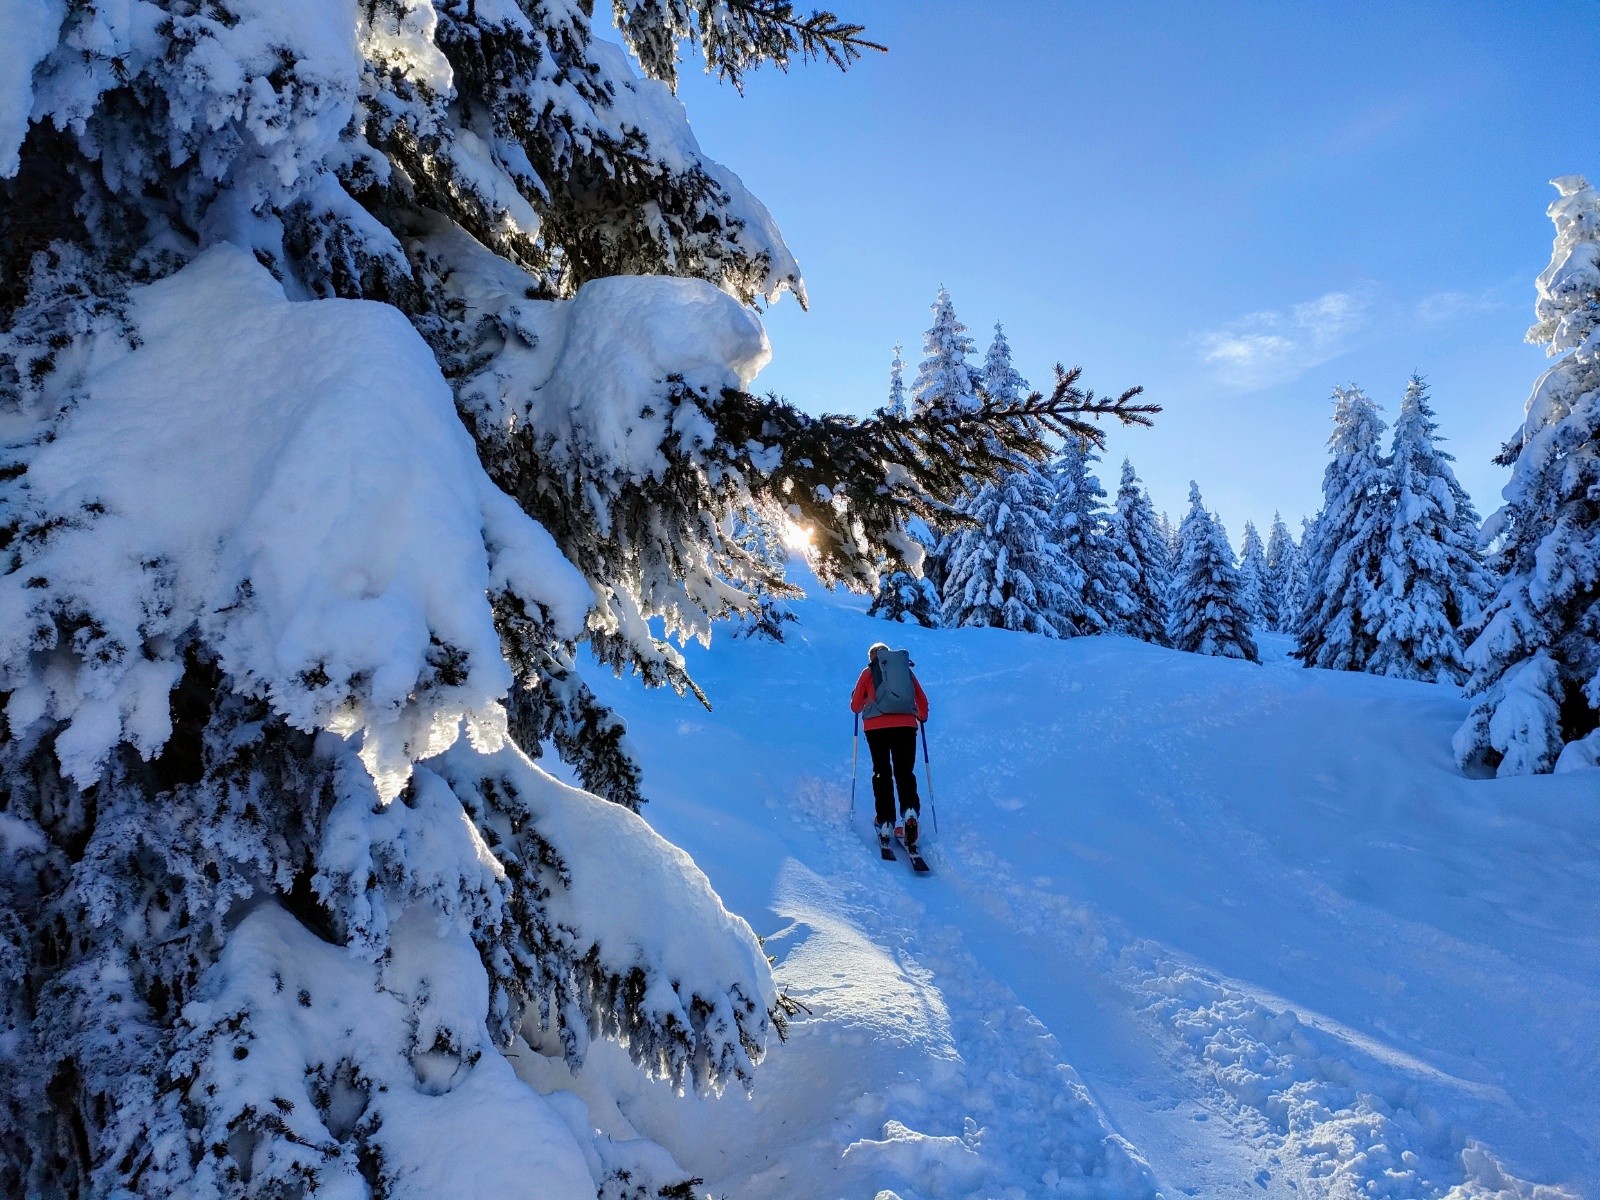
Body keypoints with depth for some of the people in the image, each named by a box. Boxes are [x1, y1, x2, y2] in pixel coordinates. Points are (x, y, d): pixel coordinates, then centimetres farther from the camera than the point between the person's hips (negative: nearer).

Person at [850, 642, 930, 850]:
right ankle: (910, 812, -20)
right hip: (906, 725, 2)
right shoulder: (907, 670, 20)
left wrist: (864, 702, 37)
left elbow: (855, 706, 14)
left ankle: (885, 823, 0)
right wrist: (922, 717, 42)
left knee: (882, 772, 8)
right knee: (905, 772, 6)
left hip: (876, 727, -1)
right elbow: (923, 702, 21)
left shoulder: (868, 672, 13)